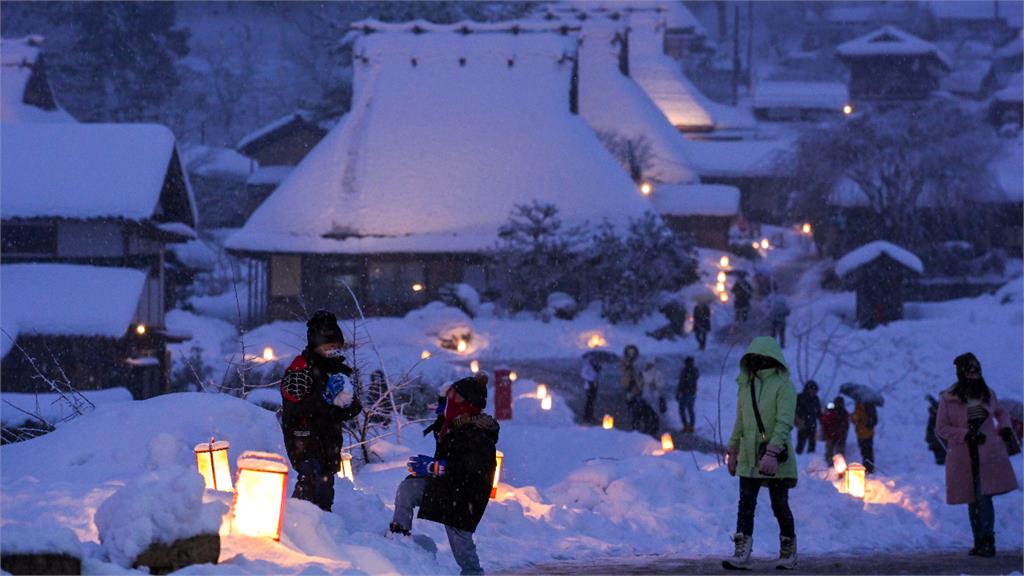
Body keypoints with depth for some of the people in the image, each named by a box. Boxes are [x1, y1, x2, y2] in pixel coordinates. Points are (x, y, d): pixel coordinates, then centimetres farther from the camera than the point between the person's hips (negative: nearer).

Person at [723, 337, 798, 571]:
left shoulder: (783, 386, -9)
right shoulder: (746, 386, 12)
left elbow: (784, 423, -18)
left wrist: (772, 453, -27)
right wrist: (732, 451, 16)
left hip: (776, 459, -5)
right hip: (749, 457, 5)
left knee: (780, 506, 5)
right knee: (746, 504, -4)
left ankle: (788, 552, 20)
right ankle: (741, 554, -9)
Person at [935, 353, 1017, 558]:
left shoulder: (988, 394, 8)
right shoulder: (948, 399, -3)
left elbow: (1001, 412, 27)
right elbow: (941, 428, -3)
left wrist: (1005, 427, 6)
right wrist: (966, 435, -14)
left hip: (988, 455, 0)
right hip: (963, 457, 0)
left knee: (984, 496, -14)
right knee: (973, 500, 6)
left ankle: (987, 542, -16)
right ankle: (980, 542, 15)